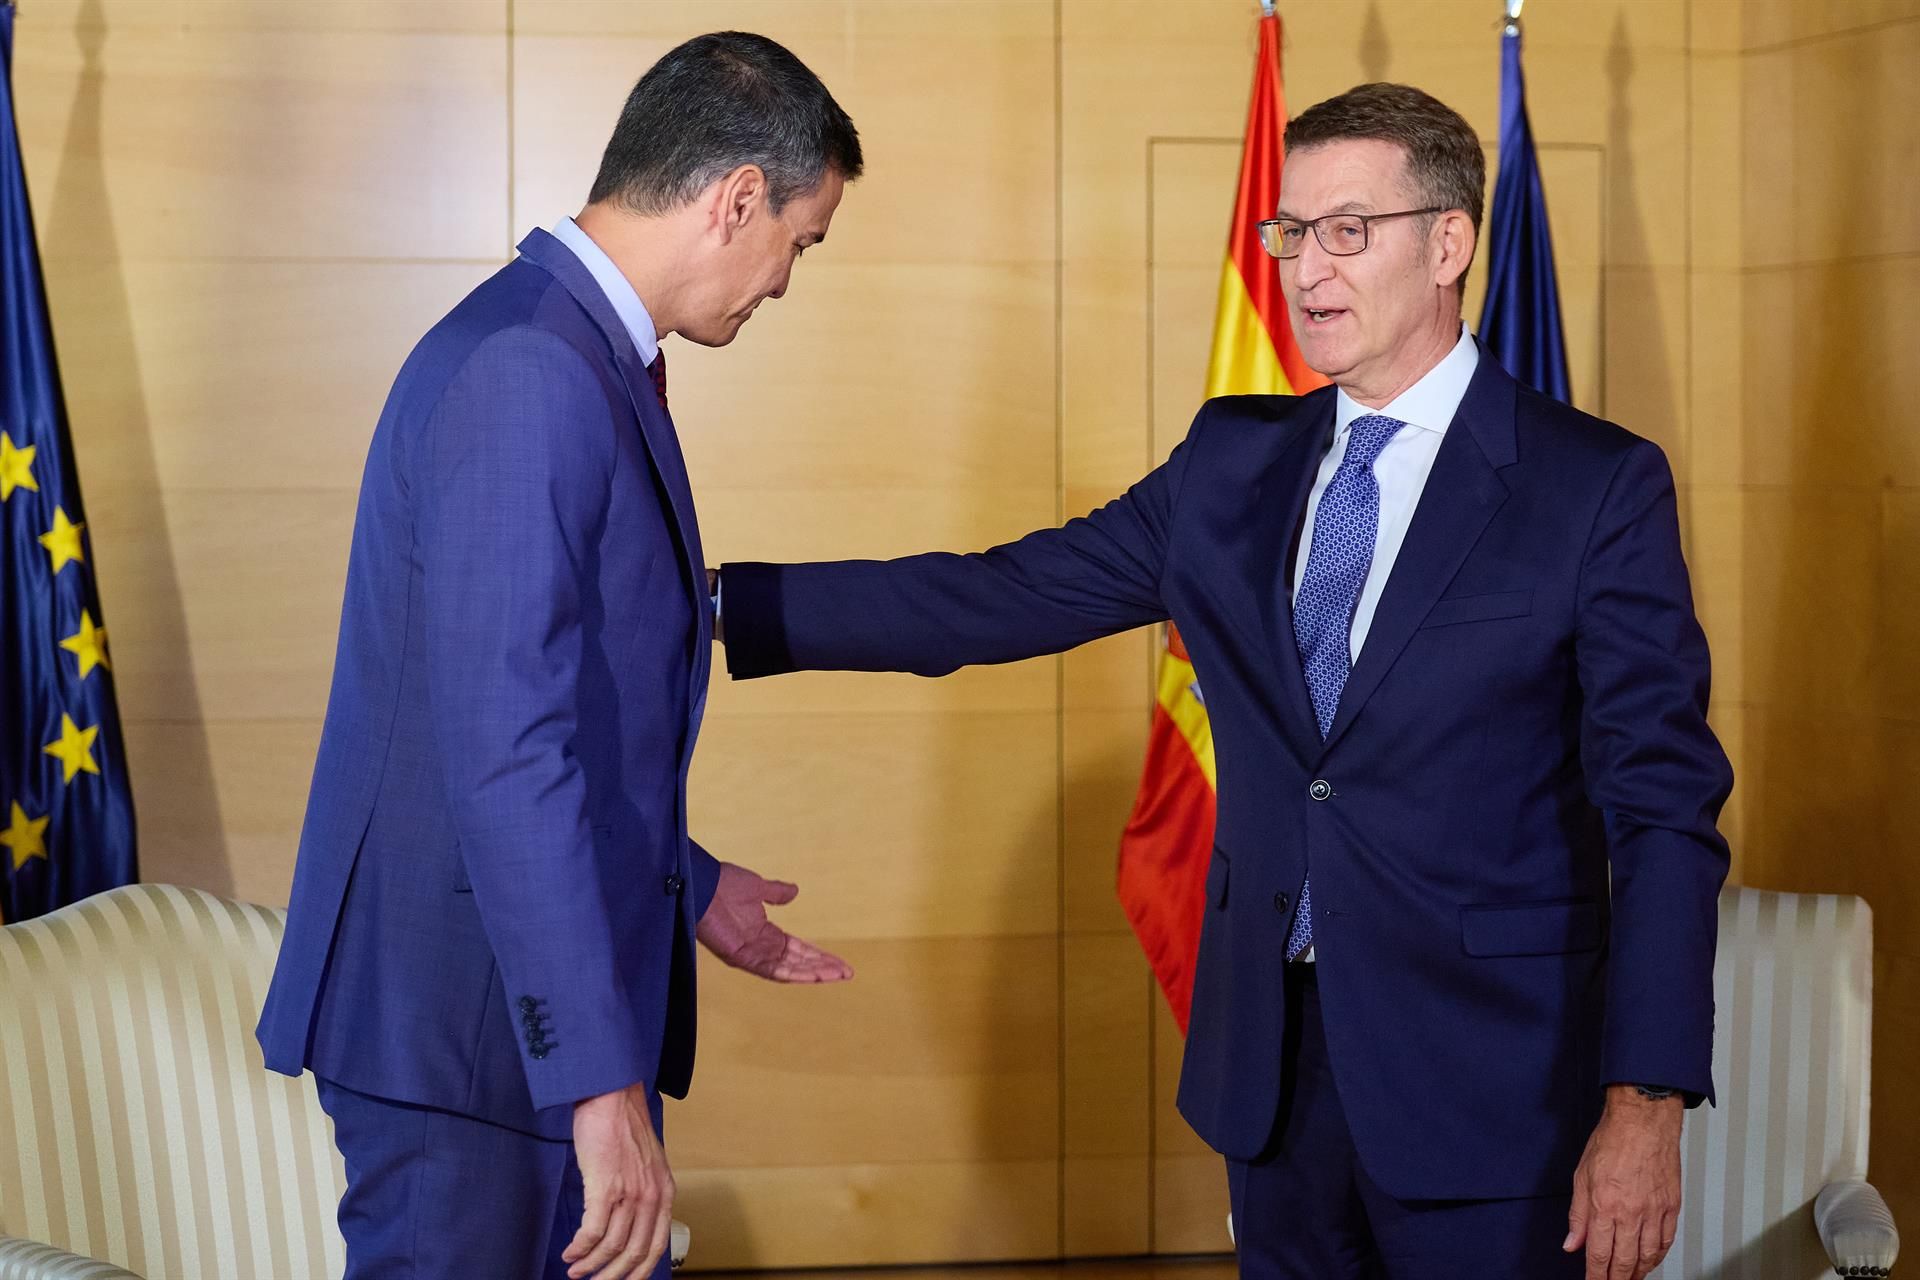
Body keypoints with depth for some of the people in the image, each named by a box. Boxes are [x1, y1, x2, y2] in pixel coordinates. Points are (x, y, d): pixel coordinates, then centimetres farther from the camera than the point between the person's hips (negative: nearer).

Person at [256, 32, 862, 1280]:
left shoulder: (590, 361, 12)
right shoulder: (527, 373, -20)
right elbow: (503, 753, -26)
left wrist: (686, 886, 31)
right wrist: (600, 1081, -27)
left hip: (559, 994, 10)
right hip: (469, 1011, -10)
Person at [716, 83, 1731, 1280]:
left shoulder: (1598, 485, -8)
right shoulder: (1233, 461, 8)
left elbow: (1664, 810, -10)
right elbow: (1001, 596, 6)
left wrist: (1644, 1105, -18)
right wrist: (713, 607, -1)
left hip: (1484, 1078, -4)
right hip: (1273, 1053, 5)